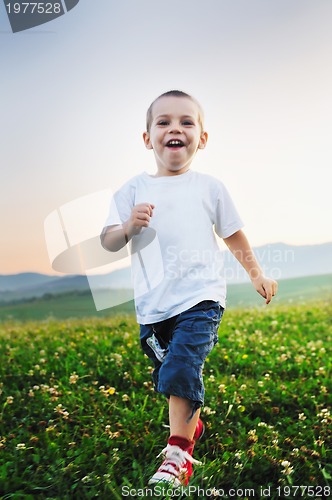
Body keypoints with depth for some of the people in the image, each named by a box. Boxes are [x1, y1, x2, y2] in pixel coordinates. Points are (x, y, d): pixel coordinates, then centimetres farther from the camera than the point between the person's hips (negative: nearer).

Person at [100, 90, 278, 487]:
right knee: (170, 374, 16)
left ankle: (178, 453, -2)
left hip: (200, 299, -2)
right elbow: (108, 243, -2)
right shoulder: (133, 190, 4)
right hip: (152, 306, 3)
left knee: (180, 370, -18)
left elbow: (233, 235, 15)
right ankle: (193, 423, 44)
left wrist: (257, 274, 21)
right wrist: (128, 227, -22)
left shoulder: (209, 187, 4)